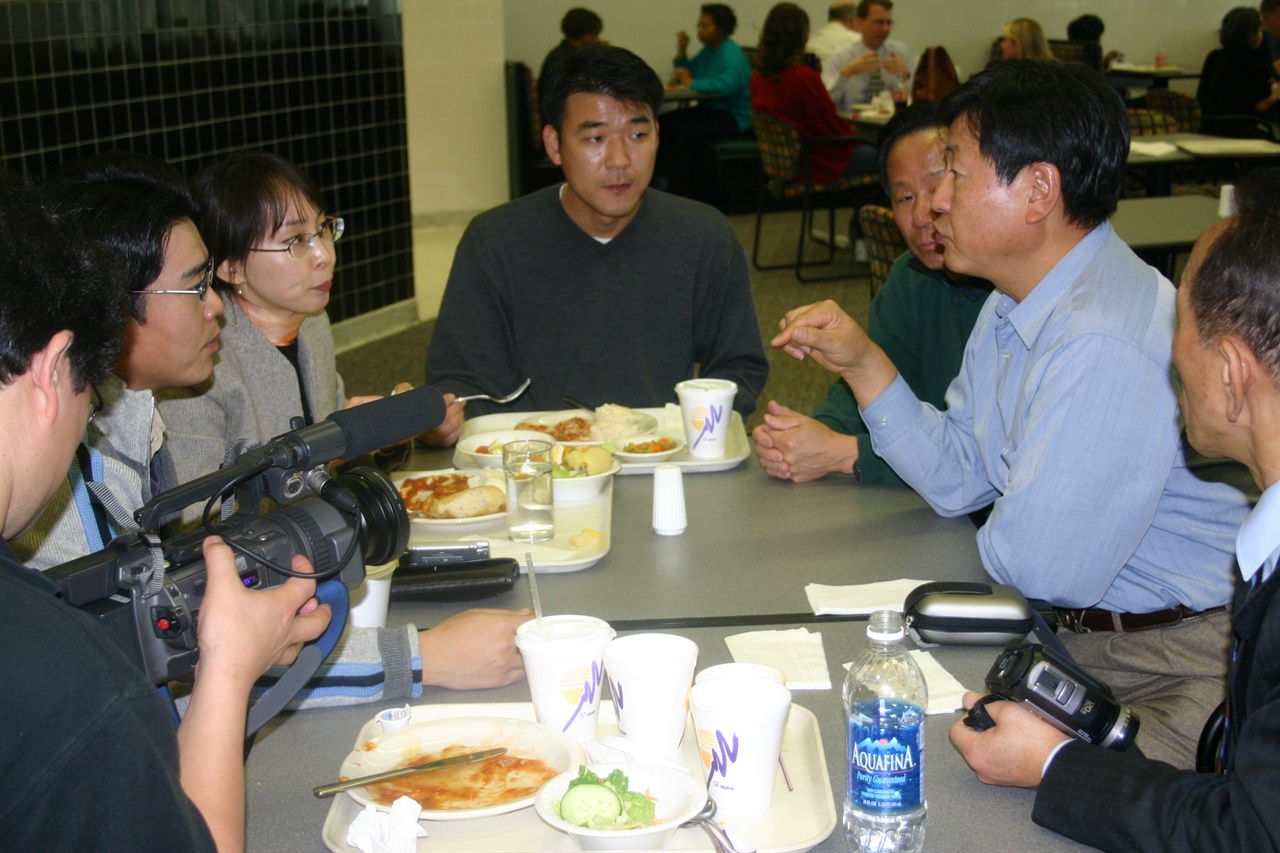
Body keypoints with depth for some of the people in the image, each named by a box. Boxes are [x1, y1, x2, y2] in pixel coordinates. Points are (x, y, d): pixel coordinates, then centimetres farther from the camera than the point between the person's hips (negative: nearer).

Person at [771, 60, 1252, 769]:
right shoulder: (1014, 306, 7)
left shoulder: (1103, 344, -28)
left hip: (1183, 661, -9)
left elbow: (1034, 565, -26)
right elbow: (957, 478, 13)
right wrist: (862, 363, 4)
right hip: (1069, 627, 9)